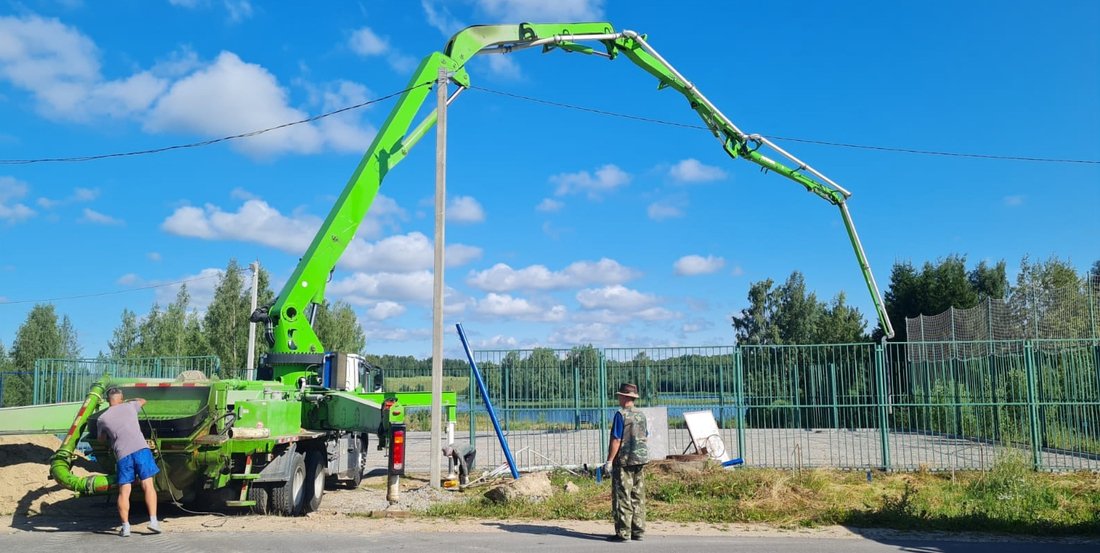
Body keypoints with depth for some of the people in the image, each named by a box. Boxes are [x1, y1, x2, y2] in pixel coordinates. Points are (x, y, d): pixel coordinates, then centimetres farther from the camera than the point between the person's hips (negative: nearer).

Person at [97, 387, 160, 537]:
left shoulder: (102, 418, 13)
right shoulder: (129, 406, 15)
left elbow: (101, 438, 30)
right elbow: (143, 401, 39)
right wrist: (128, 400, 55)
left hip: (123, 454, 0)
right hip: (141, 449, 0)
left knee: (124, 492, 4)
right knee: (148, 486, 0)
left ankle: (125, 526, 1)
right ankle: (153, 521, -6)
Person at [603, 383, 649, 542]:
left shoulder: (621, 414, -12)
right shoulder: (641, 414, 10)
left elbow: (616, 440, -16)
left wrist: (609, 461, -12)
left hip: (624, 461, -7)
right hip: (640, 460, 7)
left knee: (622, 498, -2)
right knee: (638, 497, 11)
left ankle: (623, 533, -1)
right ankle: (638, 531, 14)